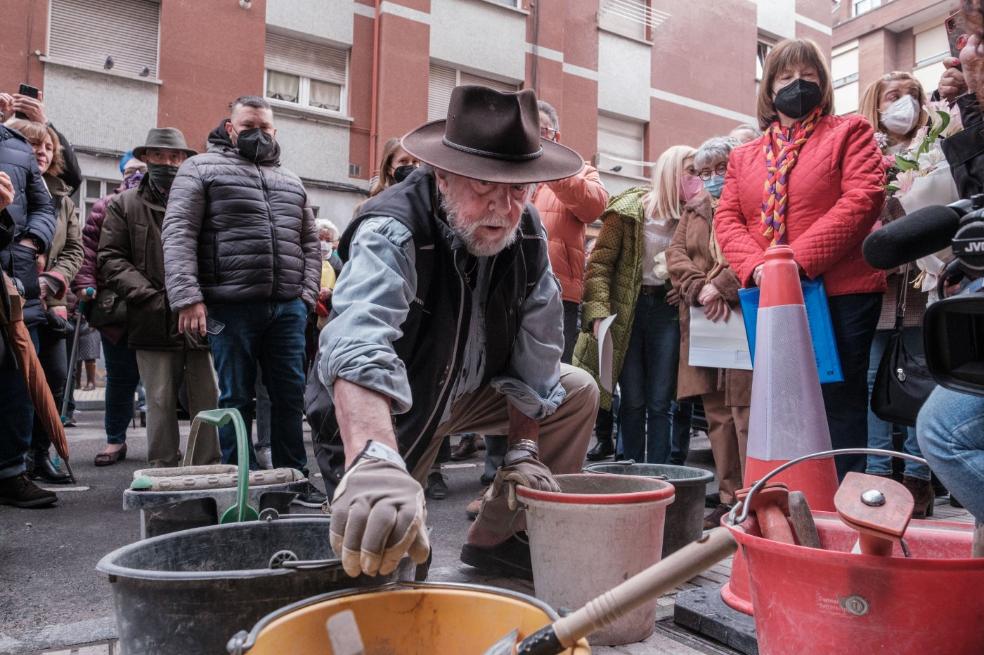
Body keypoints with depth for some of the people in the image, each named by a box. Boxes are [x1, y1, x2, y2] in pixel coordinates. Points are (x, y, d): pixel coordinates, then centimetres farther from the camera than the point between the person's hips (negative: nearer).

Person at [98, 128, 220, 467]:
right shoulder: (125, 204, 13)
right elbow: (110, 258, 6)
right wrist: (151, 296, -7)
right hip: (154, 322, 0)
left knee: (208, 401, 2)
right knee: (161, 401, 3)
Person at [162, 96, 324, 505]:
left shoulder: (290, 181, 21)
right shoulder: (202, 169, 7)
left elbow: (309, 242, 21)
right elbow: (178, 233, -4)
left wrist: (307, 294, 6)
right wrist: (188, 298, -15)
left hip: (287, 308, 4)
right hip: (231, 307, -4)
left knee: (290, 394, 7)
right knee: (235, 397, 4)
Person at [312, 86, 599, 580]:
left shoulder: (527, 233, -13)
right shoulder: (393, 233, -33)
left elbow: (533, 350, -7)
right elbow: (358, 348, -52)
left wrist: (524, 448, -9)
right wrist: (375, 462, -68)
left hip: (473, 389, 6)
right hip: (387, 412, -6)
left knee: (577, 393, 0)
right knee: (375, 555, -11)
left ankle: (494, 538, 10)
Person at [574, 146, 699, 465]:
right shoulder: (629, 209, -6)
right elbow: (599, 263, -8)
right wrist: (598, 313, -19)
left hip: (667, 308, 3)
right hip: (627, 308, -3)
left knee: (660, 401, 2)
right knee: (633, 400, 2)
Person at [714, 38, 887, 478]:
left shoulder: (849, 132, 7)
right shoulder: (744, 156, 18)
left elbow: (862, 200, -8)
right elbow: (727, 218, 8)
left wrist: (801, 258, -18)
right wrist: (754, 266, -12)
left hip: (840, 291, -4)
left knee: (839, 401, 0)